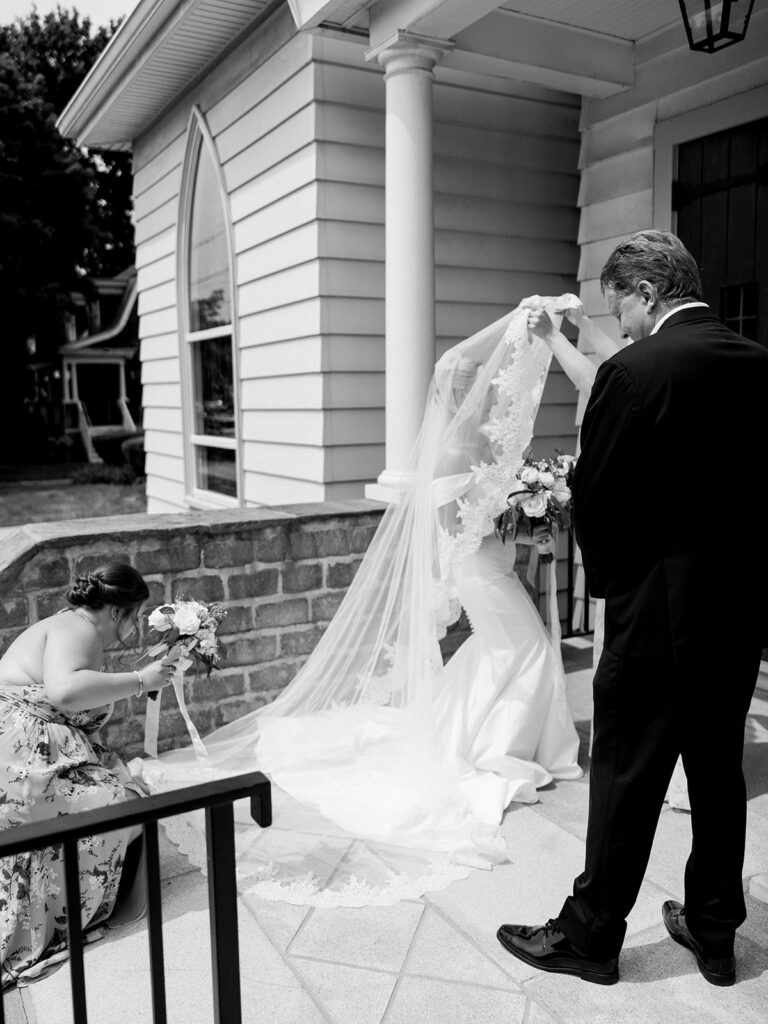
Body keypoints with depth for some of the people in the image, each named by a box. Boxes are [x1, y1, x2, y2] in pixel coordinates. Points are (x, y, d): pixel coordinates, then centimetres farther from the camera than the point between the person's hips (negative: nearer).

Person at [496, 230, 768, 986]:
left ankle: (590, 937, 24)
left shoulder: (636, 369, -17)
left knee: (626, 780, 7)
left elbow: (593, 500, -14)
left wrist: (609, 577, 4)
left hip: (656, 615, -7)